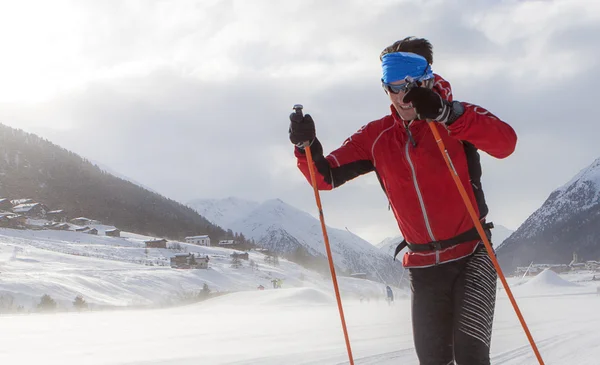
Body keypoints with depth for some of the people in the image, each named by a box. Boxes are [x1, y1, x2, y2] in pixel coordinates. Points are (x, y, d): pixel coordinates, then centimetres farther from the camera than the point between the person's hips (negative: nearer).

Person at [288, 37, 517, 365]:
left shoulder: (457, 118, -10)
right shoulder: (377, 137, 2)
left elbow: (506, 142, -29)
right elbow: (326, 176, 2)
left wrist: (445, 113, -40)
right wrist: (306, 146, -19)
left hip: (470, 255, -4)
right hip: (422, 264, 4)